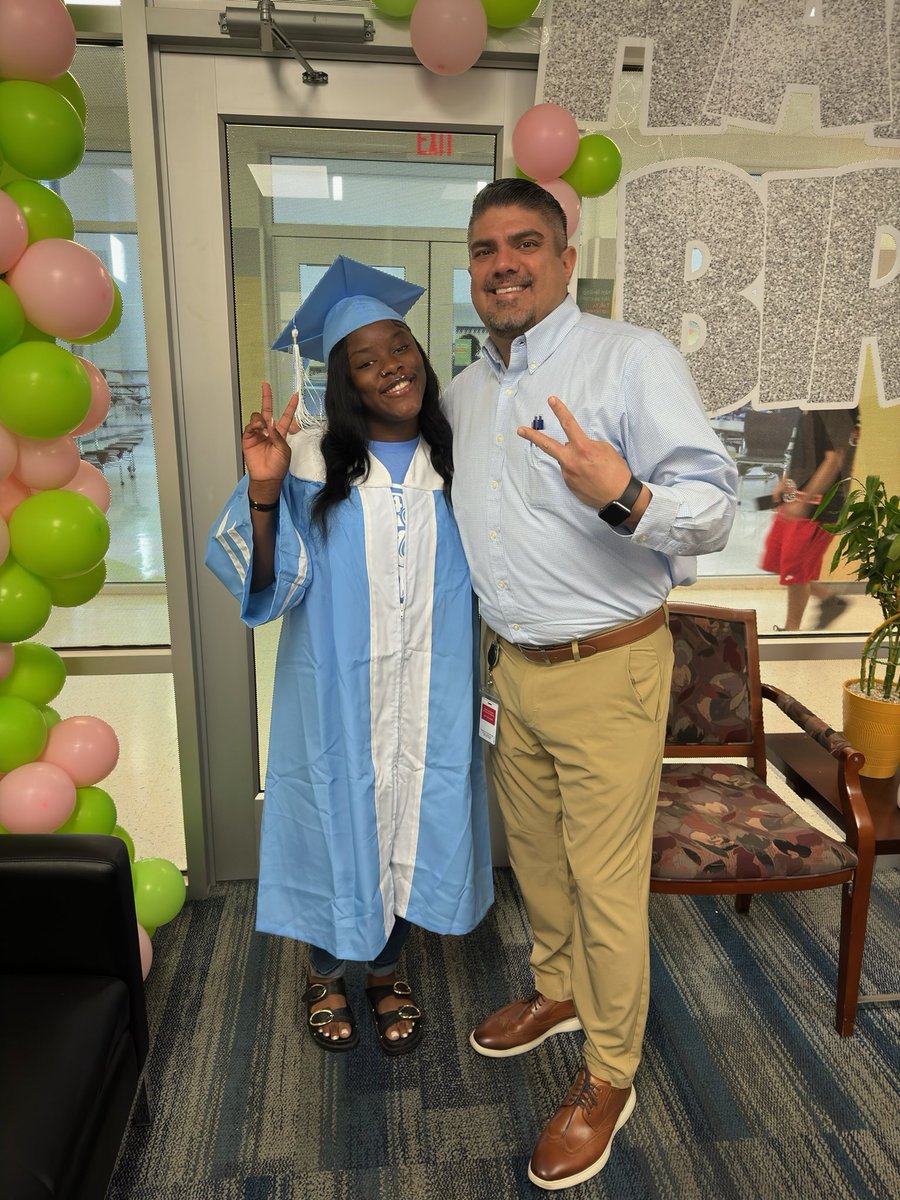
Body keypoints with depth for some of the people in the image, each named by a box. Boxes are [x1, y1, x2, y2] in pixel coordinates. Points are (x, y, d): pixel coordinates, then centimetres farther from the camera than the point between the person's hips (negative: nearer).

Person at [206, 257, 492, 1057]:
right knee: (338, 821, 13)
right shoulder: (309, 461, -8)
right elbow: (269, 580, -14)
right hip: (337, 696, -2)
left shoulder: (455, 463, 1)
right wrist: (263, 491, -26)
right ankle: (327, 975, 40)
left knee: (412, 821, 15)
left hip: (429, 698, 3)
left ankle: (387, 971, 40)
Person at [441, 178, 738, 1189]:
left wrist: (624, 496, -37)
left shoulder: (634, 358, -12)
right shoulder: (463, 391, 10)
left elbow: (714, 508, -18)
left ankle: (609, 1076, 29)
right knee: (534, 854, 22)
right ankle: (557, 991, 48)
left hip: (605, 671, -6)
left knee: (606, 882, 6)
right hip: (508, 667, 7)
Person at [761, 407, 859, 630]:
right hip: (797, 498, 9)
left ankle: (791, 629, 17)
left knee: (795, 569, 0)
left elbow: (834, 459, -22)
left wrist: (803, 501, -25)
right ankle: (828, 598, 27)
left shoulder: (836, 409, -18)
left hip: (819, 505, -9)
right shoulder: (810, 409, 8)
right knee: (775, 559, 15)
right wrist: (785, 482, 16)